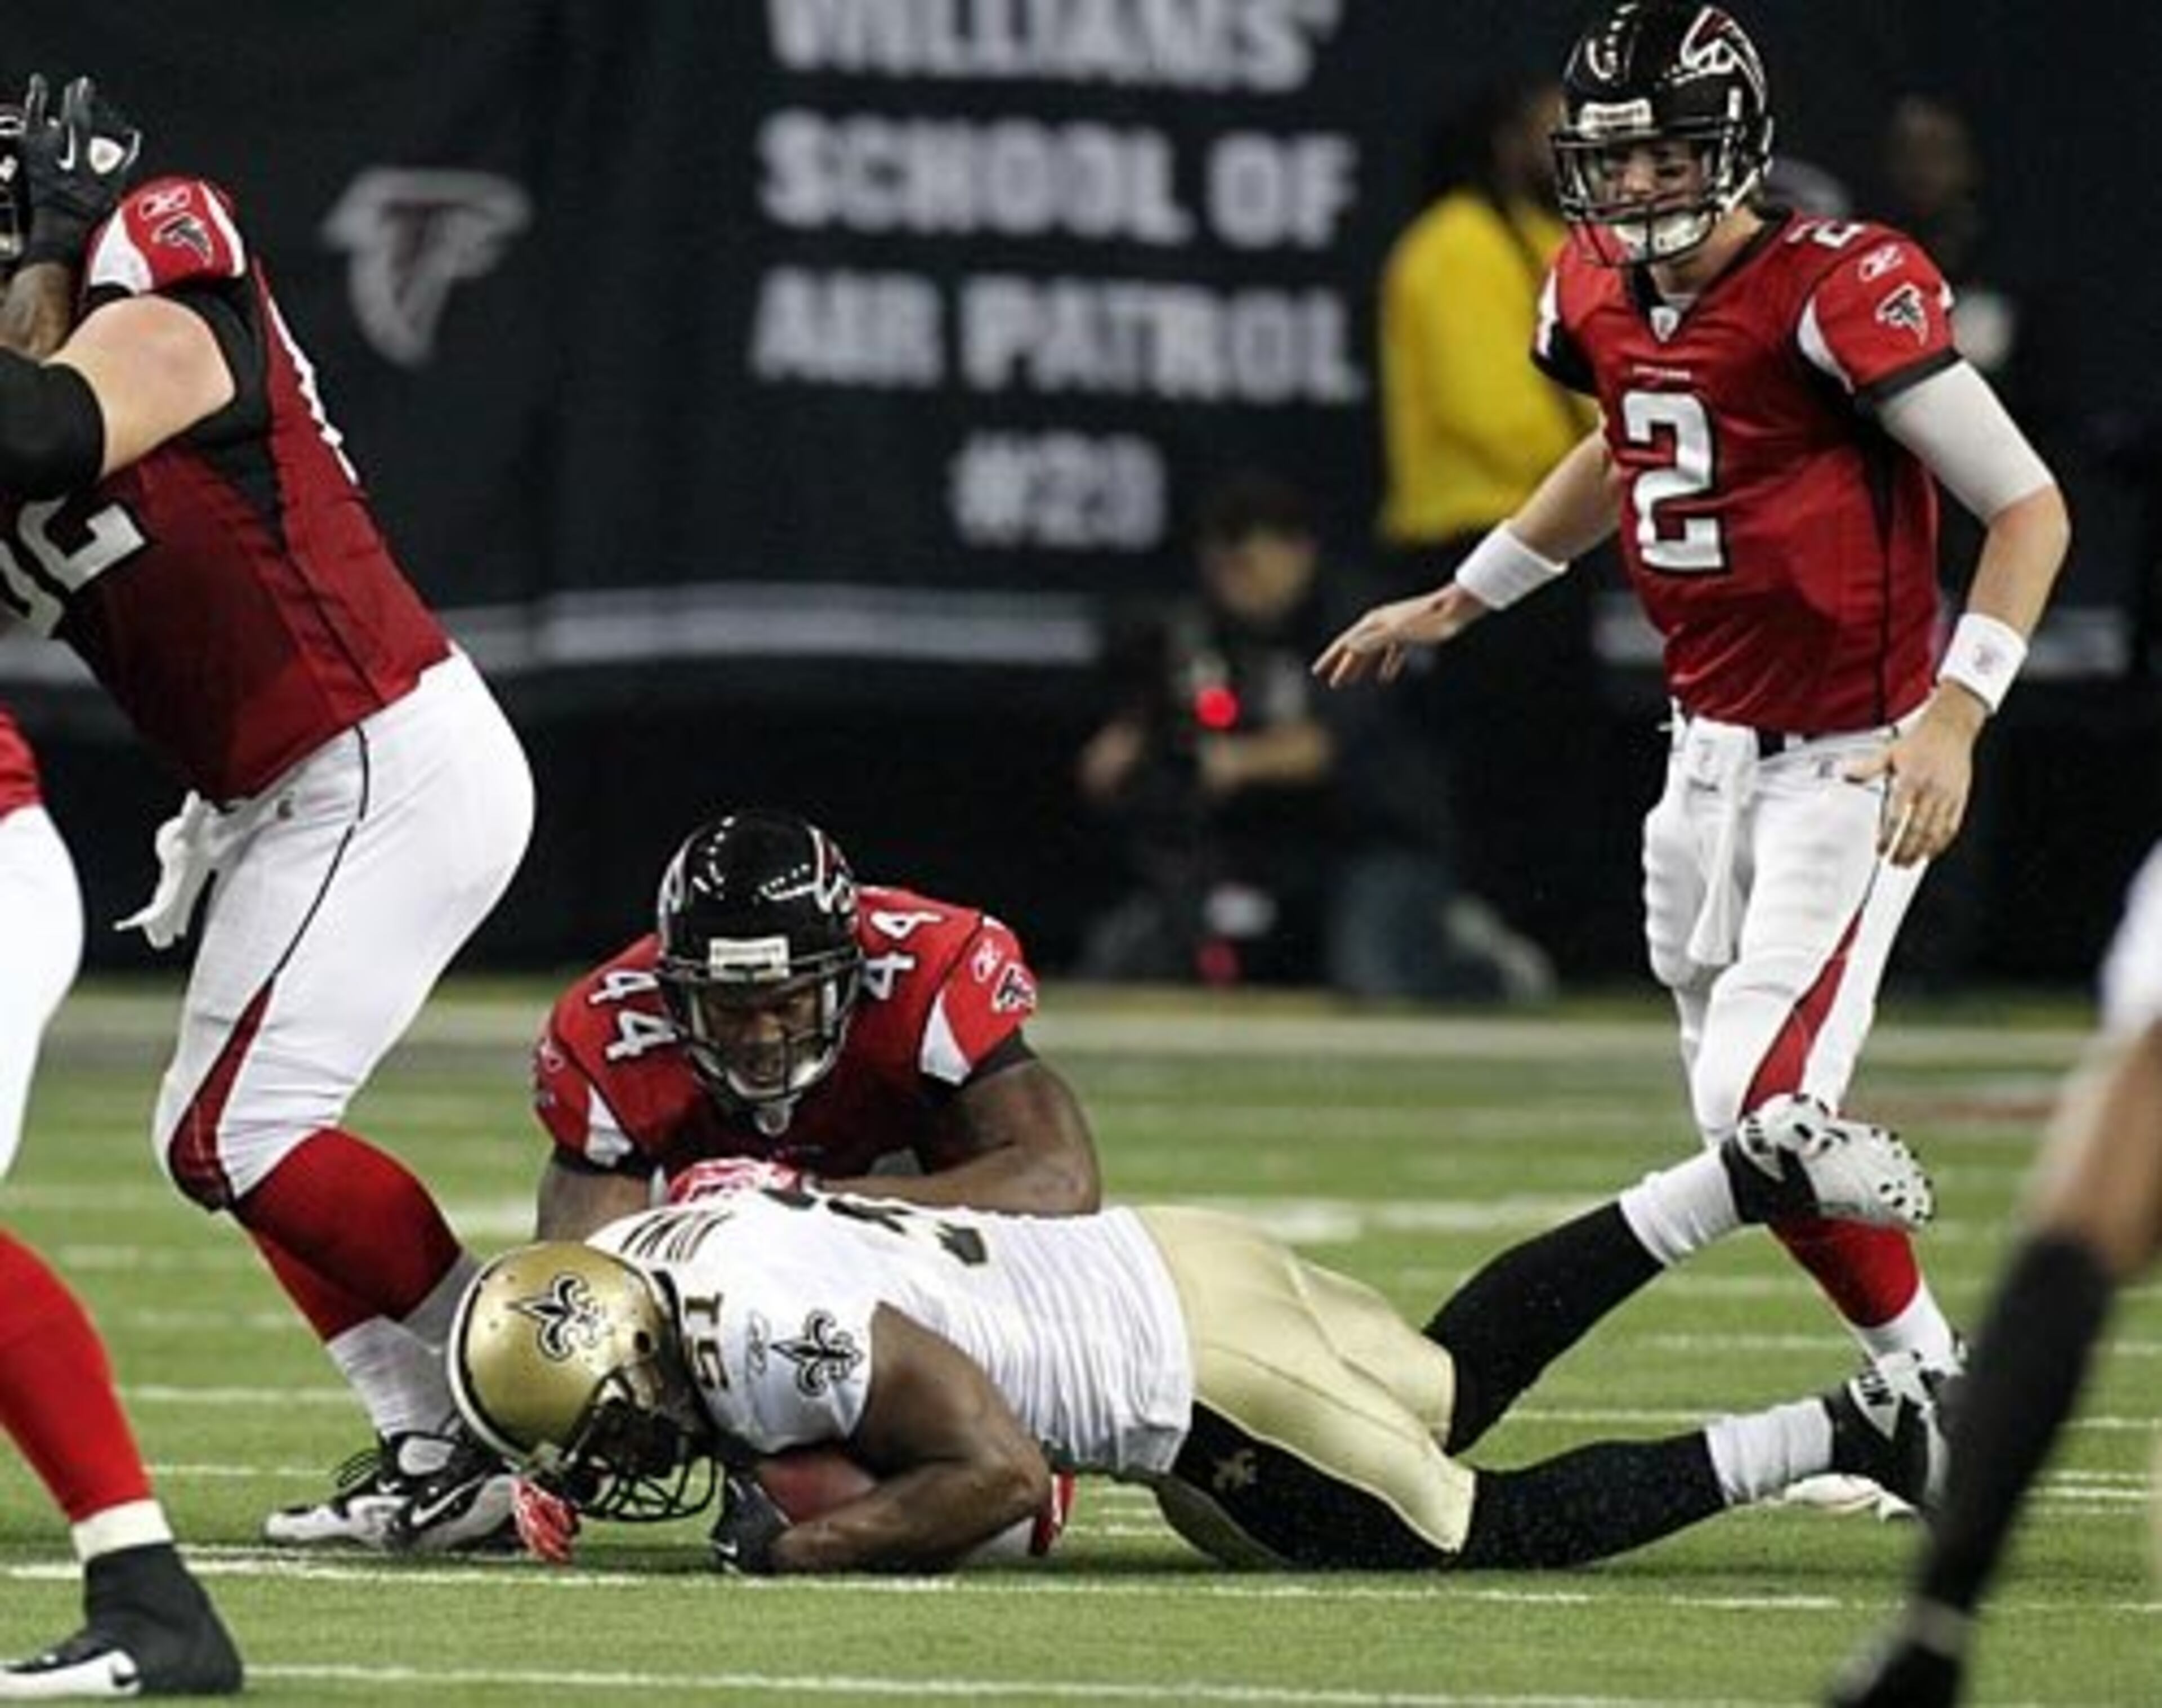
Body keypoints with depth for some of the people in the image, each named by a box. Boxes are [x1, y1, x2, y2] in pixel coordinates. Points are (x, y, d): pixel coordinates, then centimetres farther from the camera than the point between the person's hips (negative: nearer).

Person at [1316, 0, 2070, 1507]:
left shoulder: (1838, 291, -19)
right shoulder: (1603, 291, 4)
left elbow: (2029, 506, -17)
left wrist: (1957, 710, -27)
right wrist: (1461, 601, 32)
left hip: (1848, 762, -8)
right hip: (1709, 751, 8)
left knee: (1763, 1111, -16)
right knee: (1742, 1122, 7)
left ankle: (1932, 1385, 2)